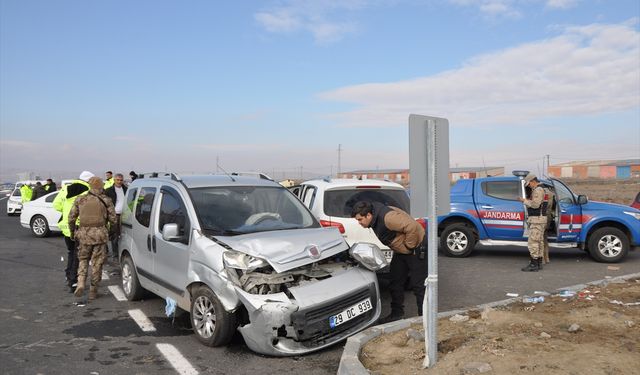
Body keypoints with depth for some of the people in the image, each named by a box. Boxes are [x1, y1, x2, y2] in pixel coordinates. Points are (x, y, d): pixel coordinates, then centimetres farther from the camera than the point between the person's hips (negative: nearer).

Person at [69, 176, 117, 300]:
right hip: (100, 235, -1)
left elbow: (71, 218, 6)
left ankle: (80, 284, 0)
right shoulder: (106, 200, -1)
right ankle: (93, 290, 12)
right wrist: (112, 229, 17)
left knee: (83, 260, 19)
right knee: (97, 263, 7)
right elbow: (113, 219, -3)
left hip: (84, 234, 2)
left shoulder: (80, 200, 4)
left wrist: (72, 232, 19)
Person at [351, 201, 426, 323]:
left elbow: (412, 227, -37)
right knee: (396, 283, 13)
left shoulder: (387, 217, -32)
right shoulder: (375, 220, 1)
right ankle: (397, 313, 24)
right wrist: (397, 247, 8)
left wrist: (409, 245, -24)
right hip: (401, 252, 10)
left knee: (418, 285, -4)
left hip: (416, 249, -10)